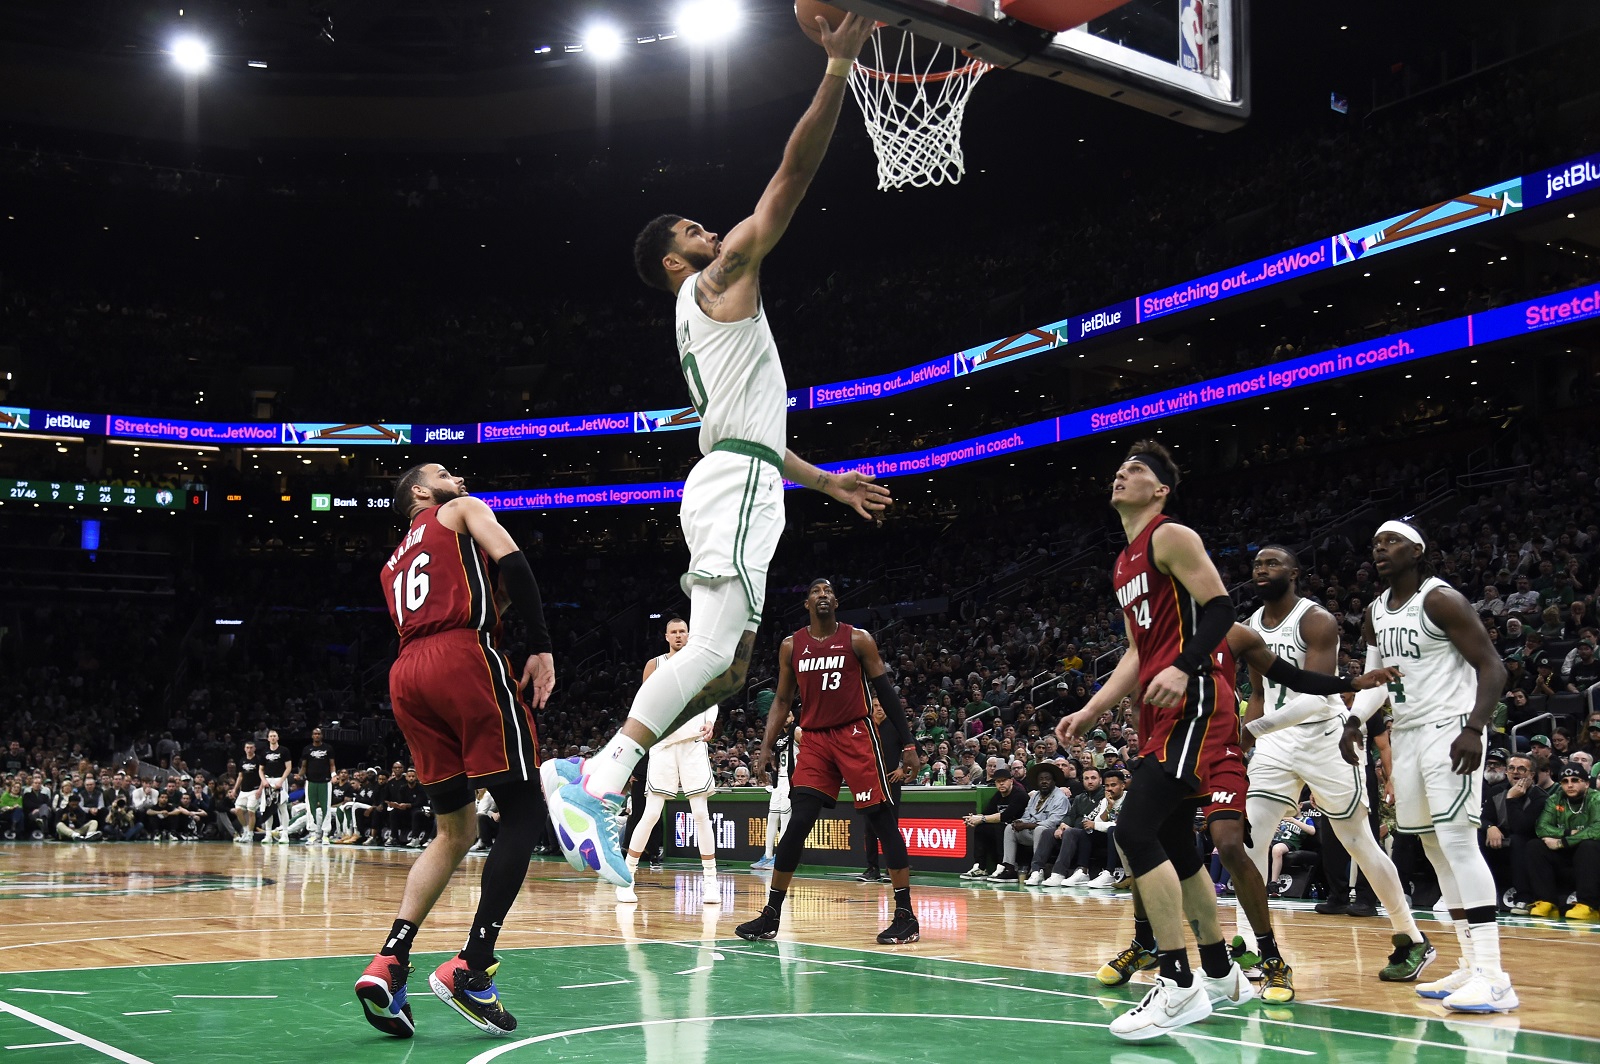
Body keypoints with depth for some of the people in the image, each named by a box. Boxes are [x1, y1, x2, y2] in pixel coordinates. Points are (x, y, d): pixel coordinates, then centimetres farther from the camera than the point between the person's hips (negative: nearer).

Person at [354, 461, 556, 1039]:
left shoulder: (392, 565, 35)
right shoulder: (462, 510, 17)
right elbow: (510, 560, -3)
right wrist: (541, 647, -6)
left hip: (406, 676, 7)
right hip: (464, 657, -7)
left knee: (455, 831, 13)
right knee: (523, 811, -3)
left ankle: (389, 963, -2)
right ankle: (471, 967, -13)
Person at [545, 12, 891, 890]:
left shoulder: (706, 318, 29)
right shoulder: (720, 279, 3)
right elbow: (791, 176, -6)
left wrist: (827, 482, 36)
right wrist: (837, 70, -6)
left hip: (738, 482, 10)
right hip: (735, 485, -10)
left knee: (724, 665, 7)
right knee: (712, 650, -20)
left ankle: (594, 775, 3)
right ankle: (597, 780, -25)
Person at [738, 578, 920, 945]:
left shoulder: (858, 640, -1)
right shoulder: (791, 646, 8)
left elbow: (887, 692, 0)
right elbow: (782, 700, 13)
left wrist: (908, 745, -5)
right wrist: (766, 746, 1)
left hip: (855, 736, -2)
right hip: (815, 740, 3)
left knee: (883, 820, -5)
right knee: (798, 824, -4)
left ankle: (906, 915, 0)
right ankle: (770, 915, 4)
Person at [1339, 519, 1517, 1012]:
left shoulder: (1441, 600, -12)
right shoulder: (1375, 613, 12)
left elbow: (1492, 667, -15)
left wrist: (1474, 729, -27)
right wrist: (1355, 720, 4)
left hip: (1449, 731, -9)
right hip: (1406, 733, 9)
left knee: (1457, 840, -17)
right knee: (1434, 846, 9)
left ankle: (1493, 977, -18)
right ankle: (1472, 966, 16)